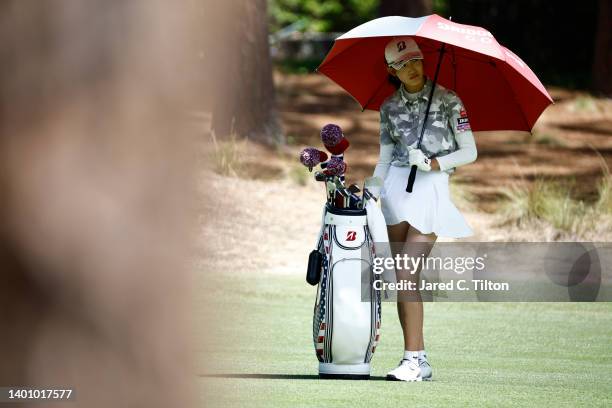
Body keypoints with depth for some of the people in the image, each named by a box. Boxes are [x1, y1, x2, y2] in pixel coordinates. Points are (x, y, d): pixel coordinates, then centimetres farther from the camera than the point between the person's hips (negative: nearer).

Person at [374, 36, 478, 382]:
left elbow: (469, 152, 1)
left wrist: (433, 163, -13)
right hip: (397, 186, 5)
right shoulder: (390, 107, 13)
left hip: (432, 186, -5)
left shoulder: (448, 101, 1)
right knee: (404, 279, 2)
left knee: (406, 275, -16)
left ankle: (413, 359, -17)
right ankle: (420, 361, 6)